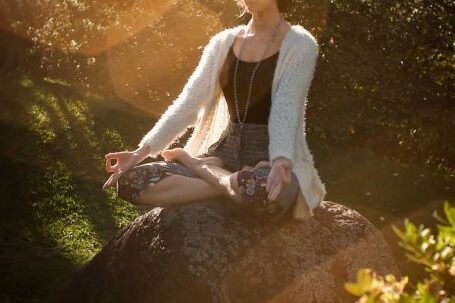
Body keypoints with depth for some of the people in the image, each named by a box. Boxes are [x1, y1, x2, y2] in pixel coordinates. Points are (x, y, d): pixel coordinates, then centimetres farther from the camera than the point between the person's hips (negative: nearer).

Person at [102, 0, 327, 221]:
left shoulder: (299, 45, -4)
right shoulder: (223, 42, 11)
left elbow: (285, 111, -19)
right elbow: (187, 105, 5)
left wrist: (281, 162, -39)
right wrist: (141, 152, -7)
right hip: (226, 153, 5)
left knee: (265, 193, -43)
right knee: (131, 180, -15)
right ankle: (234, 183, -11)